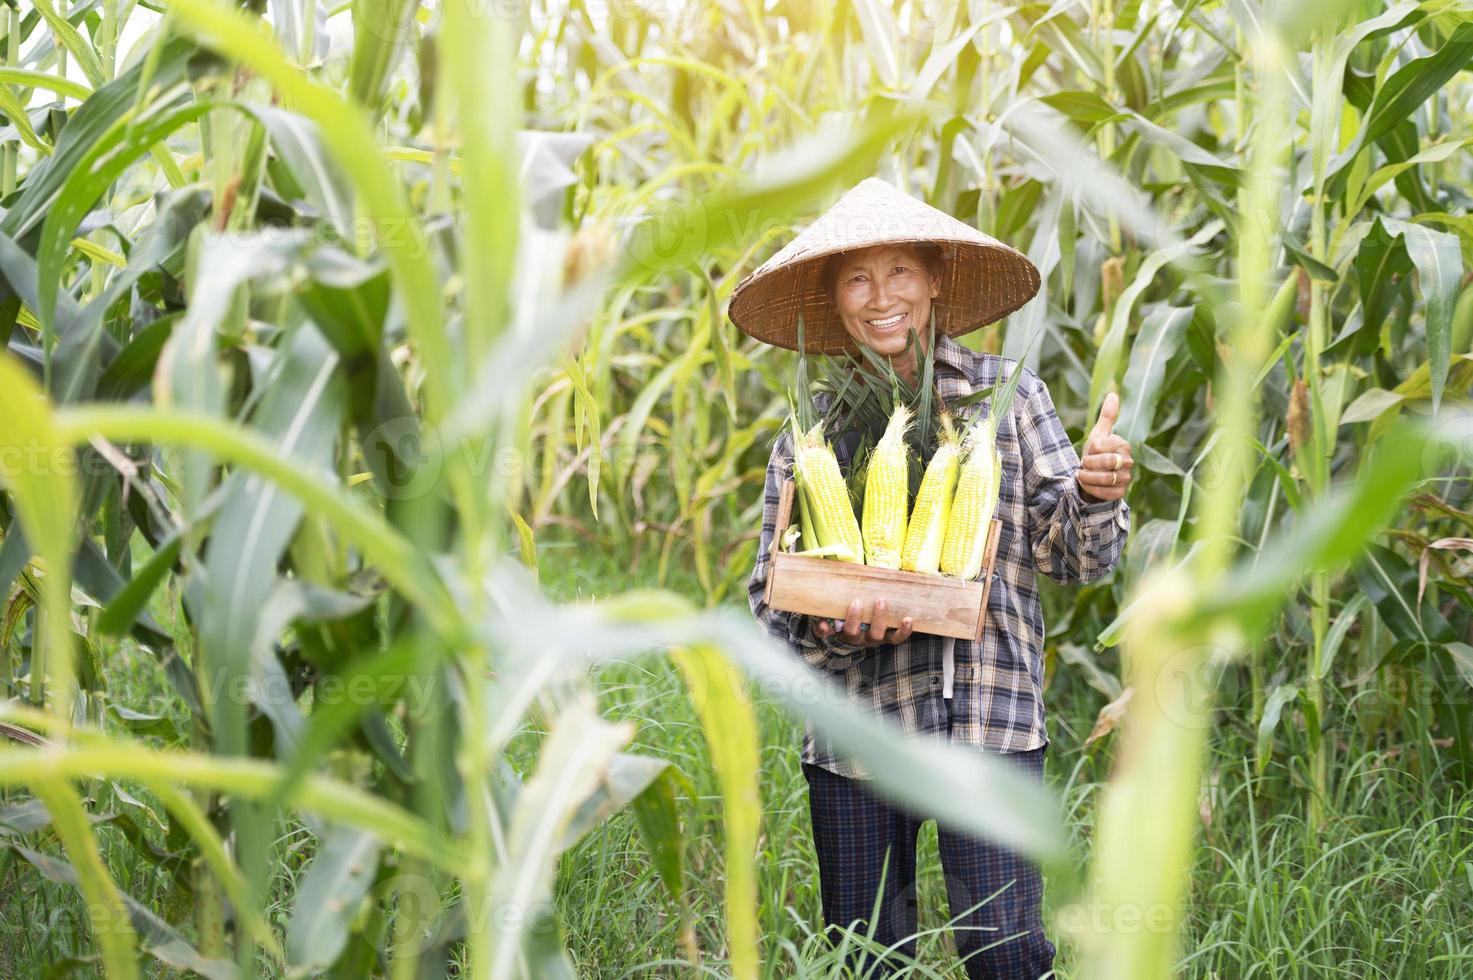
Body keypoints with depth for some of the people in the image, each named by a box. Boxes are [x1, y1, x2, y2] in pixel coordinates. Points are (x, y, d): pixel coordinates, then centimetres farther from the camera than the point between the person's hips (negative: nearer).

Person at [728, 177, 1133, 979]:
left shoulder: (1007, 392, 3)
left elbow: (1071, 556, 2)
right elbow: (771, 594, 3)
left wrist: (1096, 497, -20)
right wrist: (842, 628, -18)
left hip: (992, 721, -1)